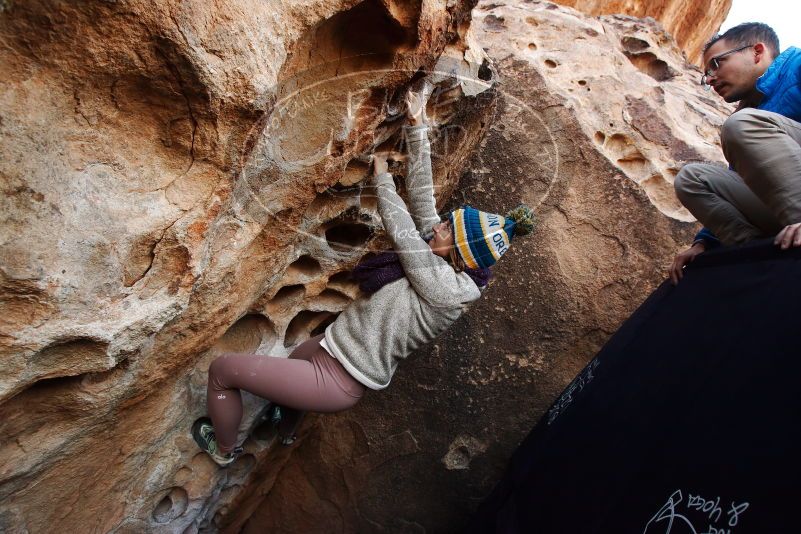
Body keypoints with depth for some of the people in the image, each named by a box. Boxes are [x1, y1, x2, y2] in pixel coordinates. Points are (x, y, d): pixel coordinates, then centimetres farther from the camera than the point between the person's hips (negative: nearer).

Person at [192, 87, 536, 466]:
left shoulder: (445, 287, -27)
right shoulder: (447, 261, -3)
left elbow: (401, 230, -20)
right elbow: (422, 193, -2)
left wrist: (382, 178, -3)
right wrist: (417, 126, -1)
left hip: (337, 380, -9)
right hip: (331, 349, 10)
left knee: (222, 369, 3)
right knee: (292, 363, 41)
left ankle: (224, 449, 29)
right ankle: (285, 431, 66)